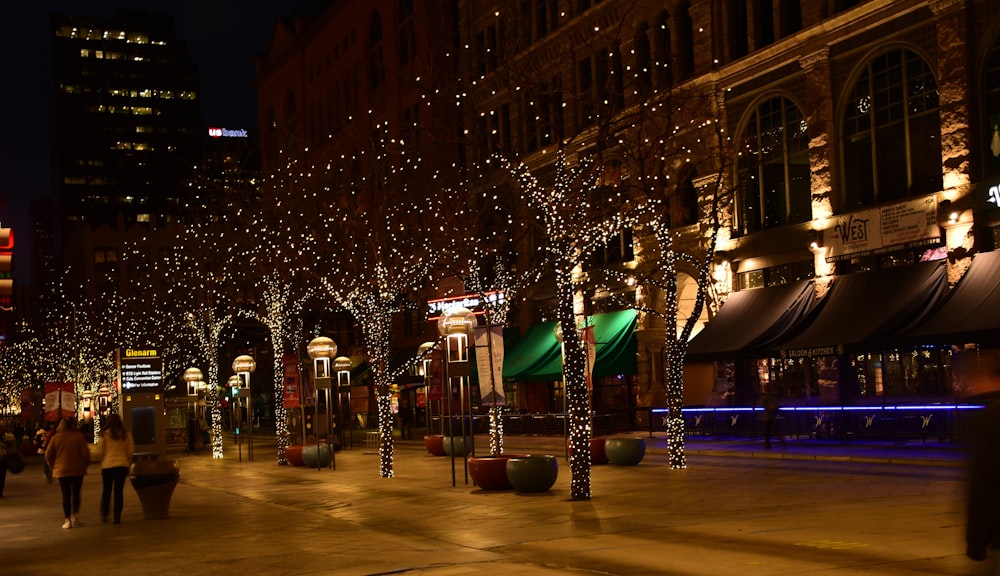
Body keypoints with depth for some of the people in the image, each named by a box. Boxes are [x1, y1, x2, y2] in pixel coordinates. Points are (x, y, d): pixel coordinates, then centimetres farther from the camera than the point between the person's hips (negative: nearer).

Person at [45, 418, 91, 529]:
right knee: (76, 493, 15)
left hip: (61, 470, 1)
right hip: (78, 470, 0)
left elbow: (48, 455, 0)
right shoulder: (79, 436, -7)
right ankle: (74, 515, 8)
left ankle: (68, 520, 0)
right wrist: (86, 464, 8)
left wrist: (53, 466, 15)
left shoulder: (55, 438, -2)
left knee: (66, 495, 4)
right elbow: (86, 453, -9)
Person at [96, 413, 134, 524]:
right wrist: (128, 462, 14)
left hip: (107, 465, -1)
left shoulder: (105, 434, -4)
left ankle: (104, 514, 11)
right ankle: (117, 517, 1)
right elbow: (131, 450, 3)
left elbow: (100, 451, -4)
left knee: (106, 490, 13)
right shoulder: (126, 434, 3)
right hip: (122, 465, 1)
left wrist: (102, 461, 13)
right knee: (119, 490, 3)